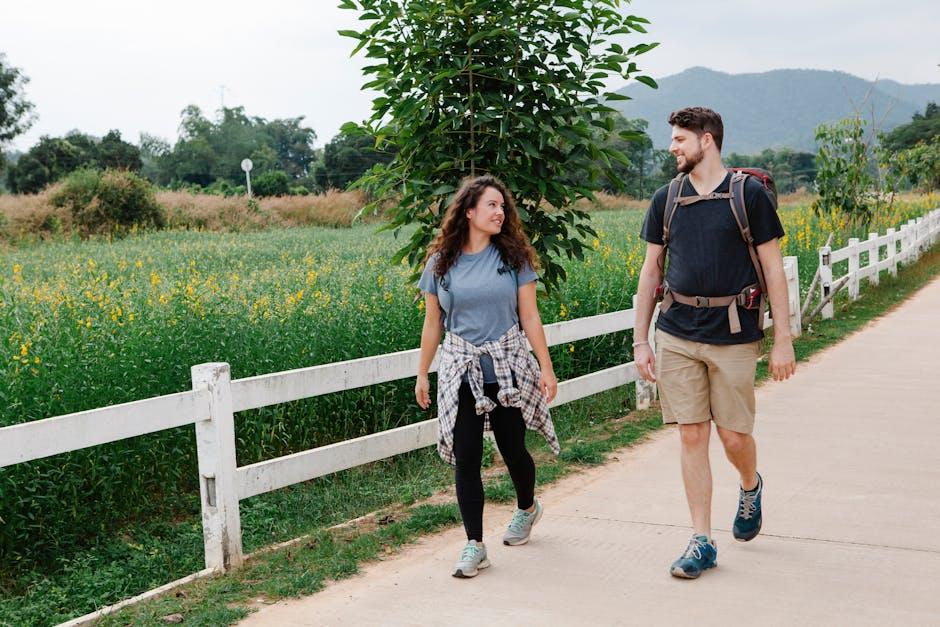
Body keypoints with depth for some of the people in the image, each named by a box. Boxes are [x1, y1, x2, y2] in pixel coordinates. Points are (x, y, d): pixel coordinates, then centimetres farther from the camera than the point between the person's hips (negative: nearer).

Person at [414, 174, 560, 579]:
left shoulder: (513, 257, 0)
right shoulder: (440, 264, 2)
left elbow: (529, 317, 1)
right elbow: (432, 324, 8)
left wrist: (547, 368, -2)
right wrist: (422, 374, 10)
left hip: (508, 366, 0)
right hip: (461, 370, 0)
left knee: (513, 449, 10)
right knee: (466, 457, -3)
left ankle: (527, 508, 41)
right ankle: (474, 545, 6)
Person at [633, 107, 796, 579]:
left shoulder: (749, 194, -2)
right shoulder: (666, 199, 8)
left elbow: (773, 269, -1)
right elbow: (650, 271, 12)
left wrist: (783, 341, -5)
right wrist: (640, 341, 7)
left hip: (734, 335, -3)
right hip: (677, 335, 3)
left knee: (734, 437, 3)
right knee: (692, 436, 2)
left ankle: (750, 487, 39)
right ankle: (701, 542, 12)